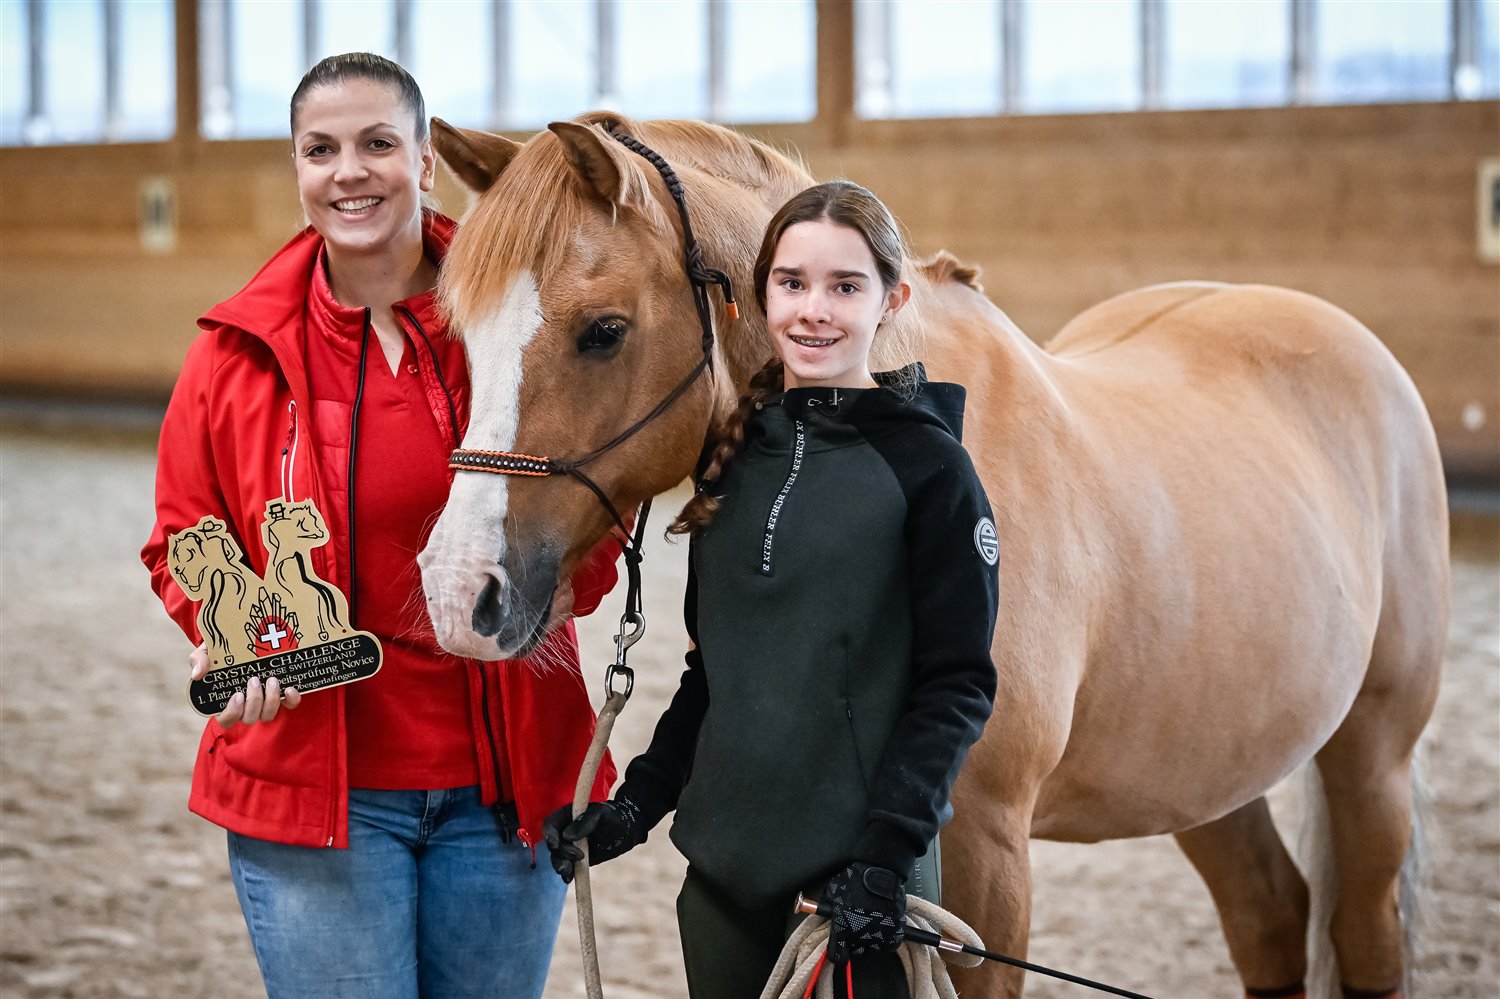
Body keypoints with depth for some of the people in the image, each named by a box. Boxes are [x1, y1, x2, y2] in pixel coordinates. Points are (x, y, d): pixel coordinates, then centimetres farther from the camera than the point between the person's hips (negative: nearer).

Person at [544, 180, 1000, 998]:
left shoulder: (925, 465, -8)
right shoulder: (736, 455, 9)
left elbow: (957, 686, -10)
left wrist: (884, 853, -17)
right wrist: (639, 801, 8)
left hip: (854, 878, -5)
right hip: (724, 868, 5)